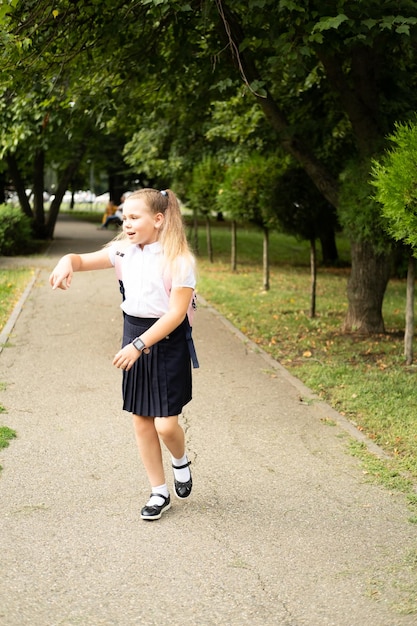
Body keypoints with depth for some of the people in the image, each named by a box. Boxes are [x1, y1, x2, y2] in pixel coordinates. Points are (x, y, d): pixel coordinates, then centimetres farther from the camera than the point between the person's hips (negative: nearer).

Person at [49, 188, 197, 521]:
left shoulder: (178, 260, -16)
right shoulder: (125, 250, 2)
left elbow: (176, 313, -20)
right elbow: (84, 260, 8)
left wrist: (139, 345, -25)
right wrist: (67, 262, -17)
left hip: (167, 342, -6)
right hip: (134, 338, 6)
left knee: (166, 424, -7)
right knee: (141, 420, 9)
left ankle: (181, 461, 30)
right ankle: (159, 493, 23)